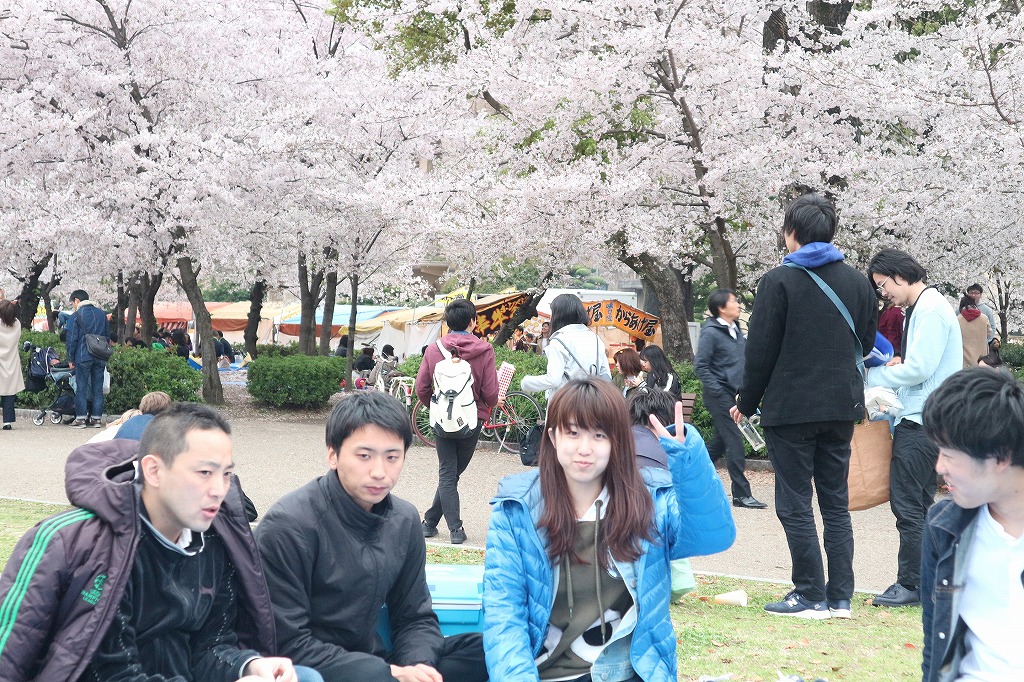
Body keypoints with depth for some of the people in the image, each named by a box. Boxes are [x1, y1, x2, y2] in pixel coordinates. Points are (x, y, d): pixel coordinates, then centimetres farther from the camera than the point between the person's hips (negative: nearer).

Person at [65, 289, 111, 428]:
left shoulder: (76, 316, -4)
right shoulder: (102, 314, 11)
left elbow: (72, 339, -5)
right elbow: (107, 336, 15)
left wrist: (70, 359, 2)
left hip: (83, 357, -4)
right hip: (100, 358, 4)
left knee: (81, 388, 0)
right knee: (98, 388, 6)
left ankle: (81, 418, -2)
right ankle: (97, 418, 6)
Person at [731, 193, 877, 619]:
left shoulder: (778, 282, -9)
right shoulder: (858, 283, 7)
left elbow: (760, 351, -9)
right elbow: (866, 344, 14)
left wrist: (746, 403, 2)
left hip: (790, 408, -5)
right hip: (842, 407, 6)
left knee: (795, 505, 1)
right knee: (836, 504, 11)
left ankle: (811, 596, 1)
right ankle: (840, 597, 12)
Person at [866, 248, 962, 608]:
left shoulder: (931, 310, -13)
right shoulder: (920, 308, 18)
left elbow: (919, 369, -18)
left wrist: (870, 376, -9)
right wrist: (896, 368, 6)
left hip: (923, 423, -10)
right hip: (918, 419, 10)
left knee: (907, 503, -8)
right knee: (920, 503, 13)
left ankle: (910, 584, -3)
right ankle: (928, 581, 18)